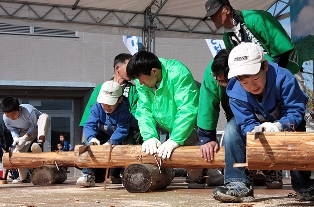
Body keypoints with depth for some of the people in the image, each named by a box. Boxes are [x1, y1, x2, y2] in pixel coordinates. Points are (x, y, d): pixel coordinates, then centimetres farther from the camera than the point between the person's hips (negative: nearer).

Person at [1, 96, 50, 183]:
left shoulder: (29, 111, -38)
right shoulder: (6, 118, -24)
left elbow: (34, 125, -23)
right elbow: (13, 130, -7)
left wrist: (25, 138, -35)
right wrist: (16, 138, -29)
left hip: (36, 127, -3)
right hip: (25, 131, 3)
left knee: (45, 116, -37)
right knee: (17, 152, -14)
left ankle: (40, 143, -45)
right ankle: (24, 177, 7)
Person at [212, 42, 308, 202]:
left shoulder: (284, 78, -30)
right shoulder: (235, 93, -22)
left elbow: (295, 111, -30)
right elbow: (247, 124, -24)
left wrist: (279, 126, -51)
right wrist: (256, 130, -50)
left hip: (286, 125, -2)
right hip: (258, 126, 3)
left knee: (296, 126, -37)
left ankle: (302, 184, -18)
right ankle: (238, 184, -28)